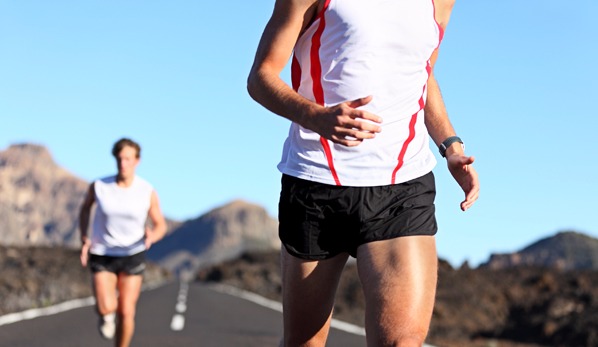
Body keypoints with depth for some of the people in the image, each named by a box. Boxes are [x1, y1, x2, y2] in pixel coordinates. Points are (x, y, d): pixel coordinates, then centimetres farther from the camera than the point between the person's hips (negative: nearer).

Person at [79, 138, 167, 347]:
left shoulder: (148, 192, -14)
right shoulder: (98, 186, -14)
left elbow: (161, 226, -3)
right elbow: (86, 206, 8)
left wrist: (152, 236, -29)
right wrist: (84, 239, -2)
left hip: (132, 256, 0)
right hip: (102, 256, 0)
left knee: (126, 312, -2)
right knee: (106, 308, -17)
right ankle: (107, 313, 23)